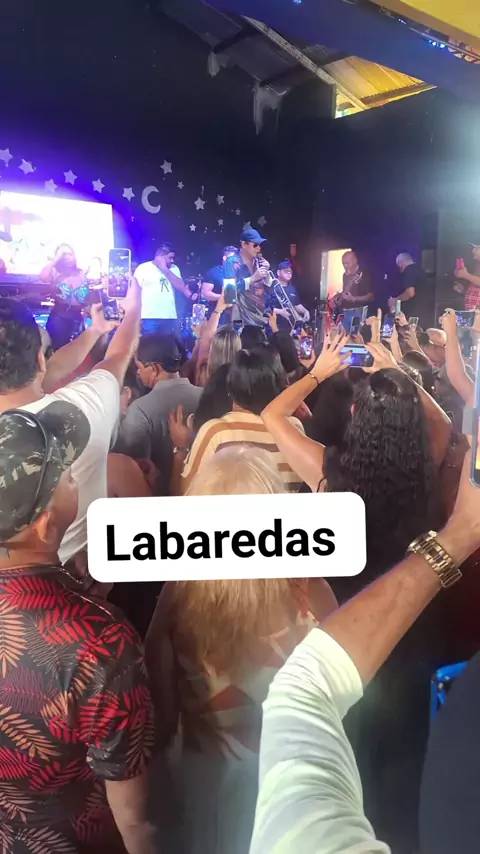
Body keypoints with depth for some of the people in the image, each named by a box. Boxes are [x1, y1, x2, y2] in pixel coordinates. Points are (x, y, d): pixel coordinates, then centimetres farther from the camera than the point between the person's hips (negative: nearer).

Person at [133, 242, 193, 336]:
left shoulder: (174, 269, 14)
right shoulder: (143, 268, 1)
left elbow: (182, 288, 1)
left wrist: (165, 270, -4)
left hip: (170, 318, 4)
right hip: (149, 318, -4)